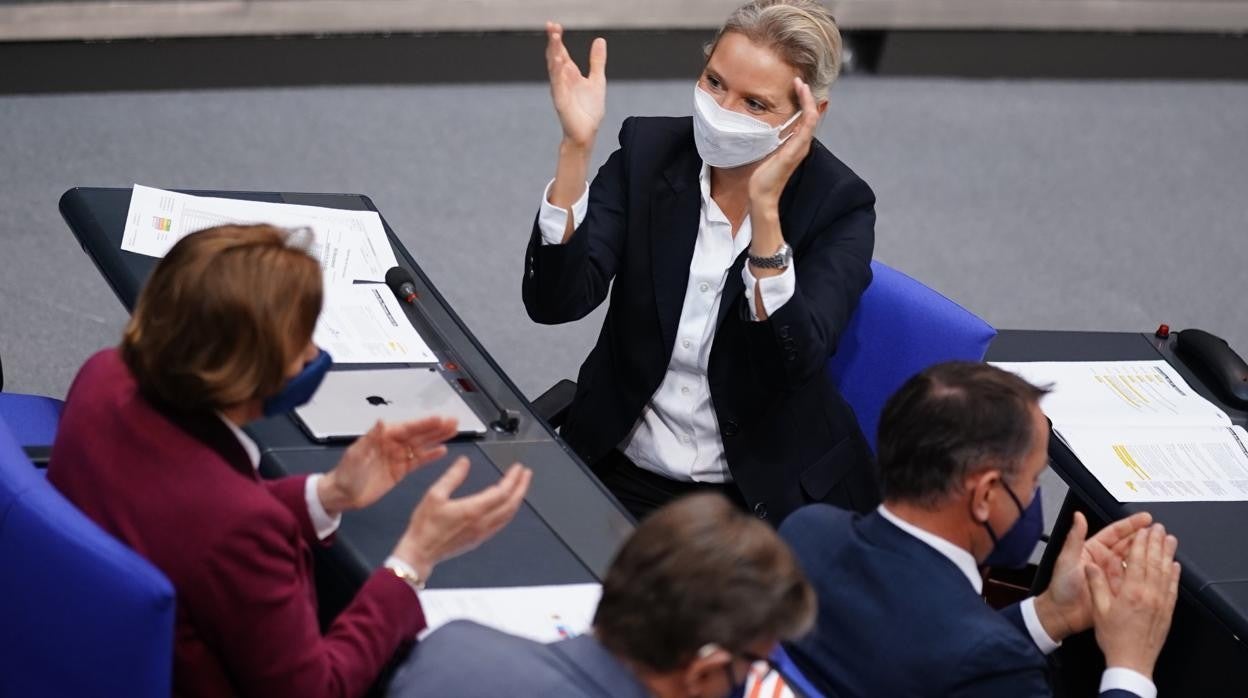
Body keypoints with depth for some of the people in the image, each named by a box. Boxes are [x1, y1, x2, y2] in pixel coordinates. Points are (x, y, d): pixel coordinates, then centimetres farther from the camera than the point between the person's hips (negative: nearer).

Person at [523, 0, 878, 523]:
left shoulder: (838, 206, -11)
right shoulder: (648, 151, -5)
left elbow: (794, 365, -26)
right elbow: (554, 302, -15)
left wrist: (764, 207, -32)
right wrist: (576, 146, -25)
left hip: (766, 495, -2)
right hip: (621, 475, 3)